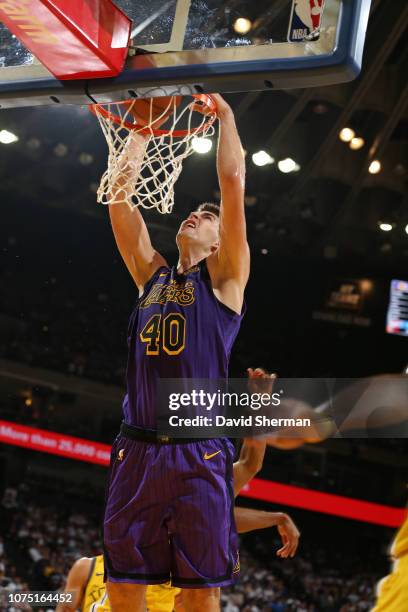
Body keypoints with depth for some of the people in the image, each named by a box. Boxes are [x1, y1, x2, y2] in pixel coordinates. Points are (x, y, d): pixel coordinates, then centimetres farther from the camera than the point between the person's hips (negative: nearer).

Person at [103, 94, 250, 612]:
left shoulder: (223, 278, 7)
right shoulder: (151, 275, 18)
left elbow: (233, 182, 0)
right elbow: (120, 194, 14)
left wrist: (223, 111, 6)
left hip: (199, 453, -4)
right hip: (136, 449, 4)